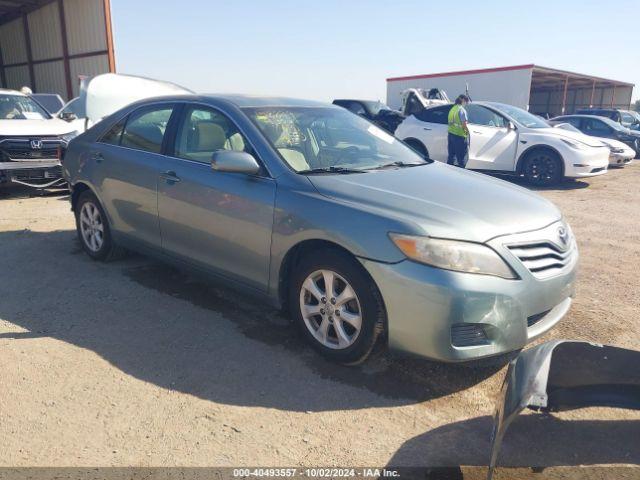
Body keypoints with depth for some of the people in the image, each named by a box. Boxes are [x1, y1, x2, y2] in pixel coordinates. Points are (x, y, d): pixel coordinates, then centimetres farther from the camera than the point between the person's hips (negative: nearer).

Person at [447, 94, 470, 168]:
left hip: (451, 133, 8)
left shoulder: (452, 109, 12)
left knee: (451, 155, 14)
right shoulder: (462, 110, -11)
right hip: (459, 135, -8)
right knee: (461, 157, -1)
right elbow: (464, 125, -17)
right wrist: (467, 131, 1)